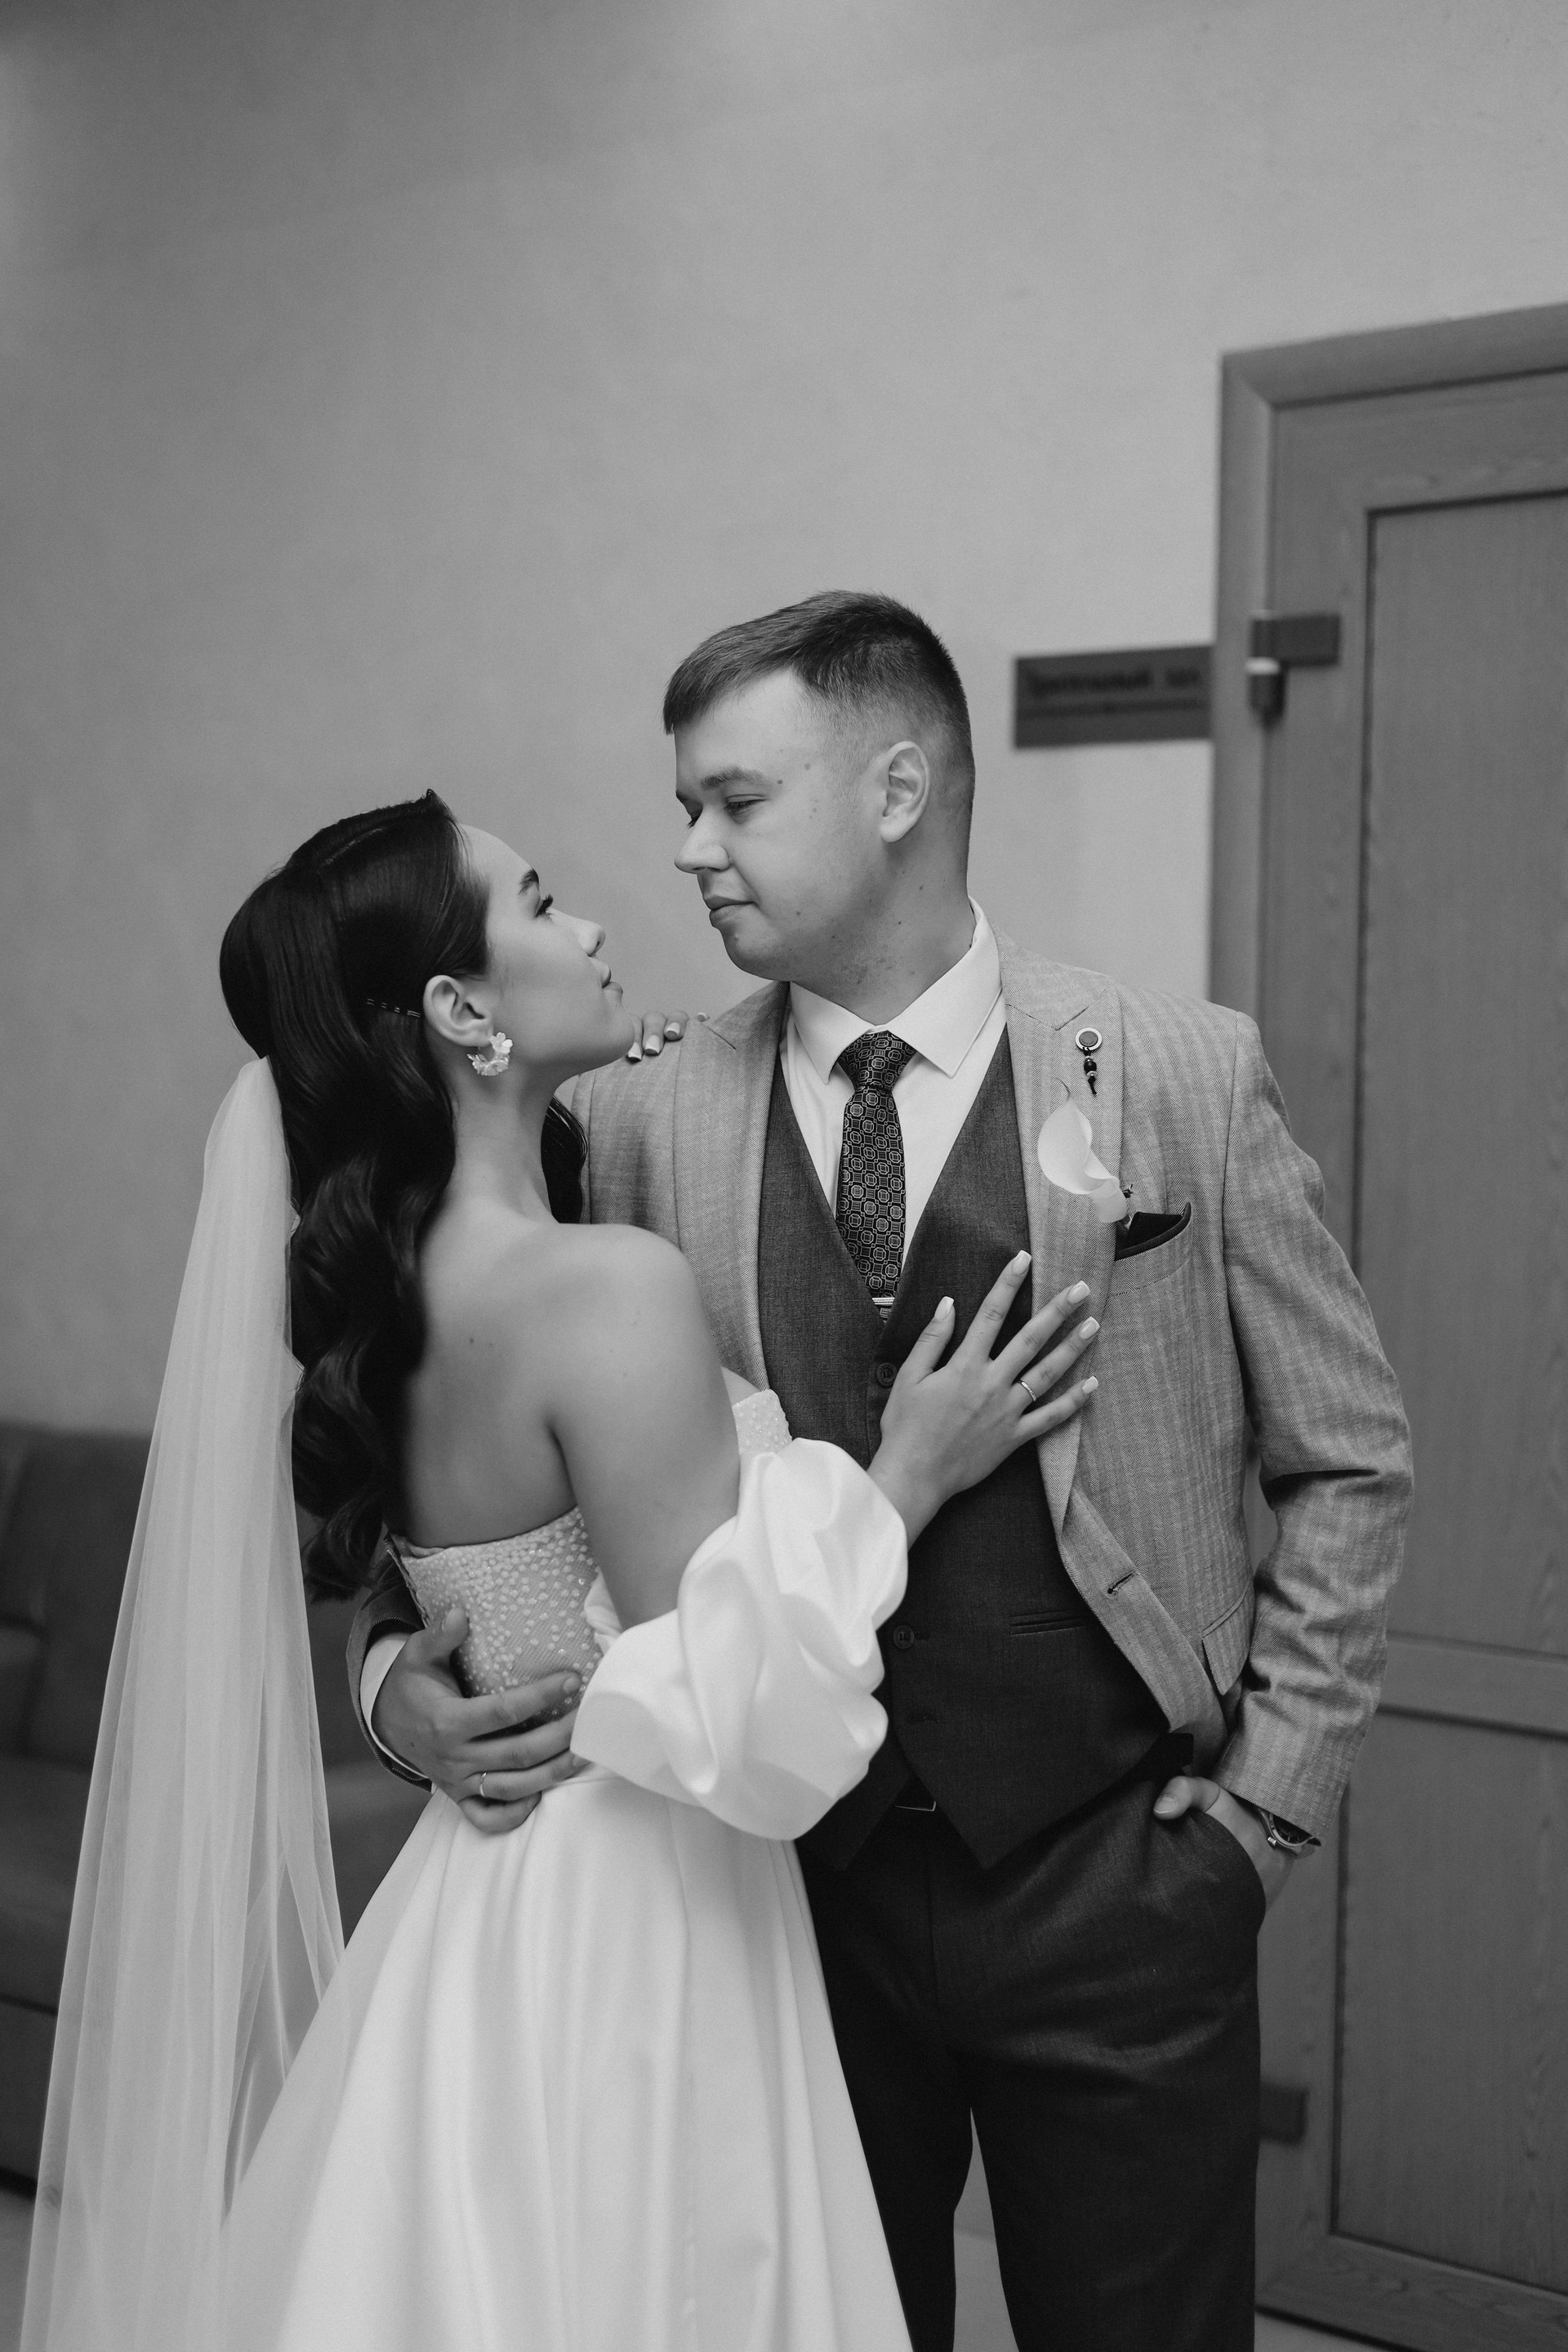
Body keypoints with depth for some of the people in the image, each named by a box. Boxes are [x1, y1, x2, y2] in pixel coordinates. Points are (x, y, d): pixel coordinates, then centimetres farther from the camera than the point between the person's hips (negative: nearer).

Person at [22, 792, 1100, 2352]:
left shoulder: (382, 1290, 2)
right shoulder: (609, 1287, -23)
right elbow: (739, 1719, -22)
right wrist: (905, 1477, -13)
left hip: (479, 1912, 8)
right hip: (624, 1944, -8)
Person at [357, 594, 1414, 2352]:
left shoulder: (1186, 1077, -4)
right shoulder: (637, 1123, -3)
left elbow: (1347, 1464, 2)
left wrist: (1269, 1792, -1)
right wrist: (401, 1669, -13)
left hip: (1115, 1882, -1)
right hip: (791, 1876, 2)